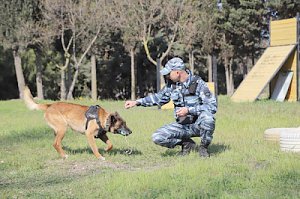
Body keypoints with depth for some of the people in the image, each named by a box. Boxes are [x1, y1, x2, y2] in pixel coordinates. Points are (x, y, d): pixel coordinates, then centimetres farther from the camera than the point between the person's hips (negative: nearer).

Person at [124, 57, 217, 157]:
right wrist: (136, 102, 9)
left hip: (198, 125, -5)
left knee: (207, 117, -40)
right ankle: (187, 144, 7)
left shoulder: (198, 84, -17)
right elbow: (159, 97, 16)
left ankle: (203, 147, -11)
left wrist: (189, 110, -30)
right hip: (183, 126, 5)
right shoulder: (171, 84, 0)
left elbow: (213, 106, -22)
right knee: (157, 137, -15)